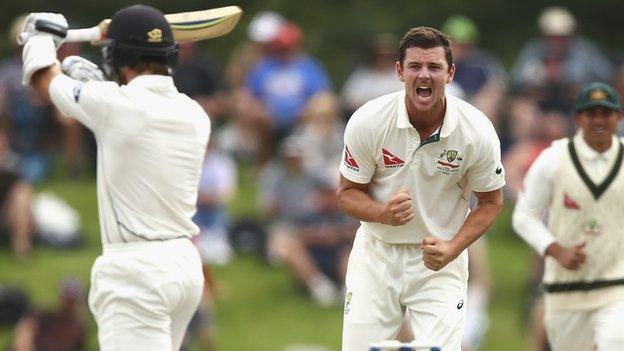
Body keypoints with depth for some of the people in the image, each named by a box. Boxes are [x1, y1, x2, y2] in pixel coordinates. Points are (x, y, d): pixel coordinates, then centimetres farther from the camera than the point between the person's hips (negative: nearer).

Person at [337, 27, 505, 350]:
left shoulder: (477, 131, -14)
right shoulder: (367, 121, -14)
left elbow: (491, 201, 0)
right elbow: (347, 192, -4)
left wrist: (451, 249, -15)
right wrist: (384, 213, -26)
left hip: (441, 262, -1)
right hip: (376, 254, 1)